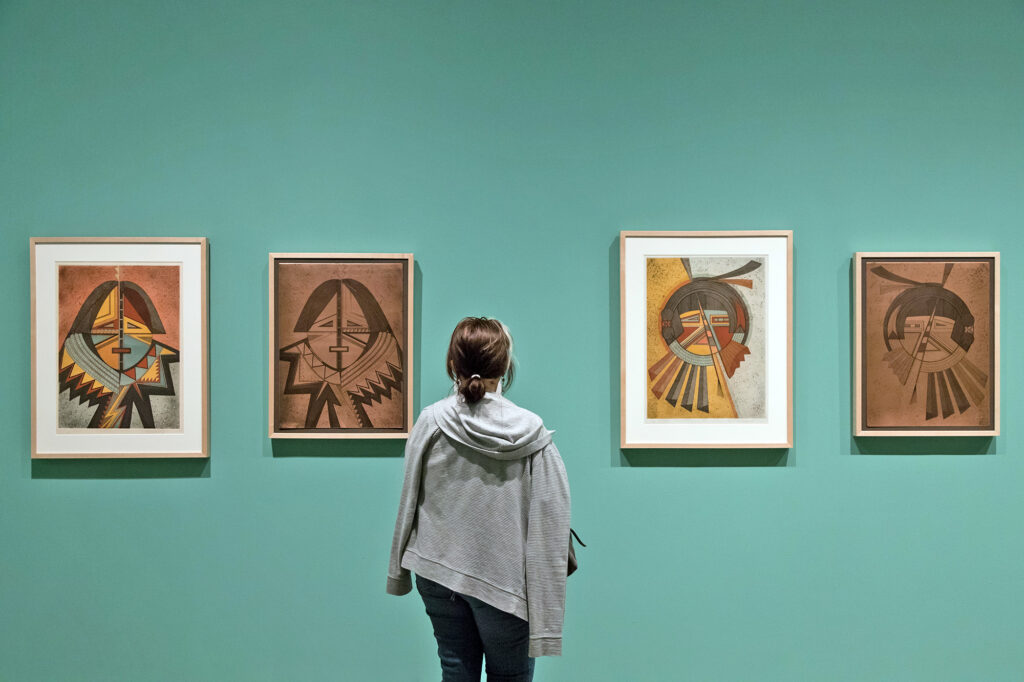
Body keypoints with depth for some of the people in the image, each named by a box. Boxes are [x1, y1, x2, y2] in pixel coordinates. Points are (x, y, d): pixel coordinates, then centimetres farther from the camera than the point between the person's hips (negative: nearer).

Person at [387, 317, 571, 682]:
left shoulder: (431, 422, -11)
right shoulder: (532, 435, -16)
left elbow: (409, 501, -2)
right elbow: (549, 530, -15)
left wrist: (399, 570, 13)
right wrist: (547, 621, -8)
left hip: (437, 570, 2)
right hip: (504, 579, -2)